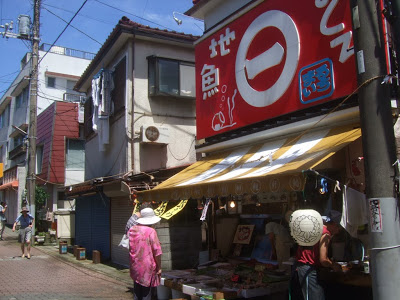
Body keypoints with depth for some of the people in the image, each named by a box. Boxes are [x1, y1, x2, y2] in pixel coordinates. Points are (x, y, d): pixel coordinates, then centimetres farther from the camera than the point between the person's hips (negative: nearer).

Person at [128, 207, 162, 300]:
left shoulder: (132, 230, 2)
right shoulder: (151, 231, -16)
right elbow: (157, 251, -15)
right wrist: (159, 267, -7)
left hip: (135, 266, 6)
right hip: (147, 268, -6)